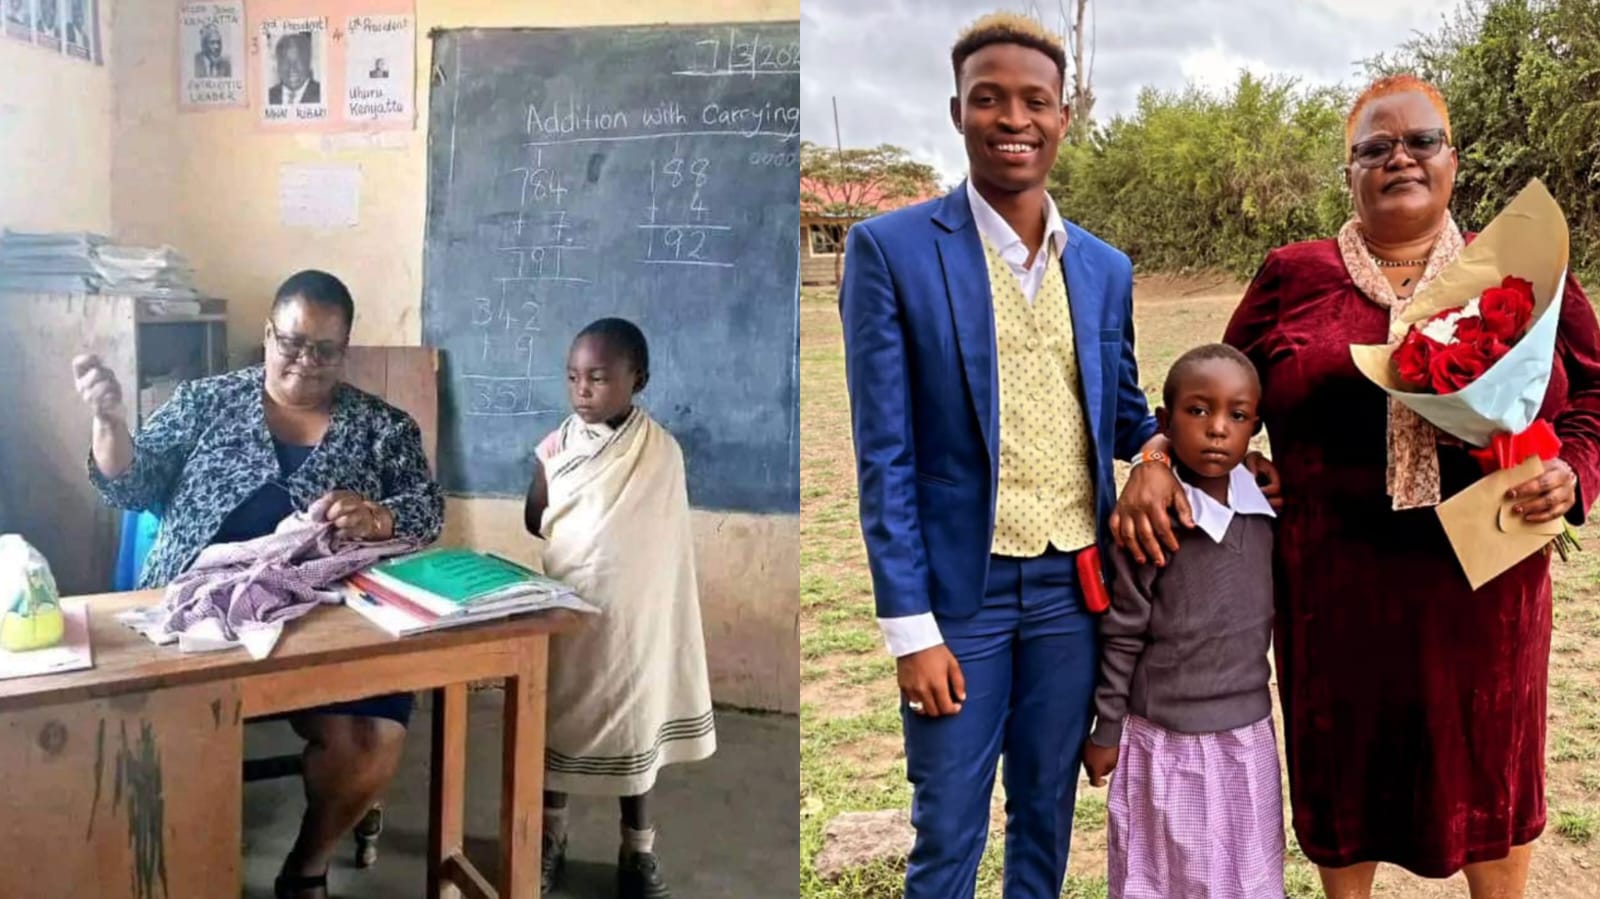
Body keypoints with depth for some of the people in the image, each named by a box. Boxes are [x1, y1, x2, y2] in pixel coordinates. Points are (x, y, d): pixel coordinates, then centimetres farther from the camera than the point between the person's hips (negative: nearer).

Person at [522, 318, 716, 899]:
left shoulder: (662, 452, -9)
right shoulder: (554, 448, -5)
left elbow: (670, 545, -2)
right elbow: (533, 523, 6)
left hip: (634, 614, -1)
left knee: (634, 724, 10)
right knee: (556, 721, 13)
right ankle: (549, 841, 33)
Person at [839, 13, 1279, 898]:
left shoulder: (1105, 267, 6)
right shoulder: (891, 248, -8)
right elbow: (885, 453, -10)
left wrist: (1159, 454, -7)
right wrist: (910, 625, -12)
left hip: (1074, 584, 4)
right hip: (958, 586, -4)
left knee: (1046, 812, 18)